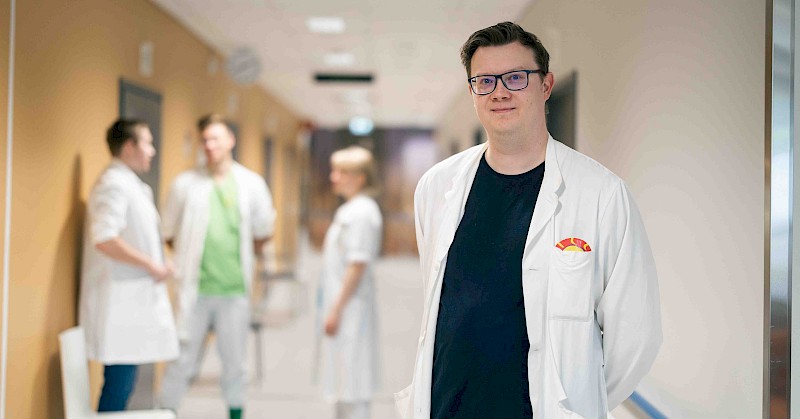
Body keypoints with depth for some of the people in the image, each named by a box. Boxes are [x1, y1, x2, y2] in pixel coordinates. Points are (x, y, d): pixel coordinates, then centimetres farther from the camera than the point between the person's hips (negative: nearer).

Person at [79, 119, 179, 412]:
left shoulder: (131, 185, 19)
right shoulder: (114, 184, -12)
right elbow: (104, 240, -24)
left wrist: (158, 267, 13)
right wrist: (151, 266, -16)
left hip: (133, 301, 10)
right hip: (120, 303, -10)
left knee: (122, 385, 12)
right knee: (118, 384, -7)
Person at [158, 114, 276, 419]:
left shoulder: (252, 184, 6)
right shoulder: (185, 184, 3)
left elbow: (263, 232, 16)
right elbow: (169, 232, 10)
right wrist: (190, 258, 7)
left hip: (235, 289, 1)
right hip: (195, 288, -1)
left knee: (234, 361, 9)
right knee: (183, 359, 0)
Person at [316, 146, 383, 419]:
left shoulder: (361, 212, -16)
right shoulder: (349, 209, 15)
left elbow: (358, 265, -21)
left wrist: (337, 308, -20)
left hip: (349, 309, -10)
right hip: (342, 308, 10)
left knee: (352, 387, -5)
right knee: (343, 385, 17)